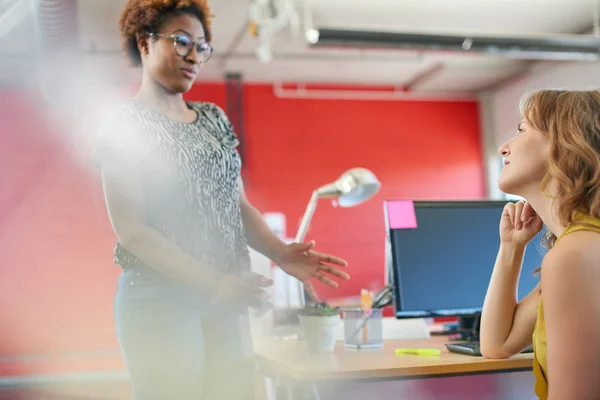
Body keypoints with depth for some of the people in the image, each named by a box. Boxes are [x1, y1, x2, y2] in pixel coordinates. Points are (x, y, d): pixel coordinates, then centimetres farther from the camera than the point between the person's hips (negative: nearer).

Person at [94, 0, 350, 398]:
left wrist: (279, 252, -7)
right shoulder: (125, 123, -5)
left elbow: (238, 204, 12)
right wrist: (212, 284, -20)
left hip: (227, 301, 6)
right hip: (160, 300, -5)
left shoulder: (215, 119, 13)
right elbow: (131, 228, -12)